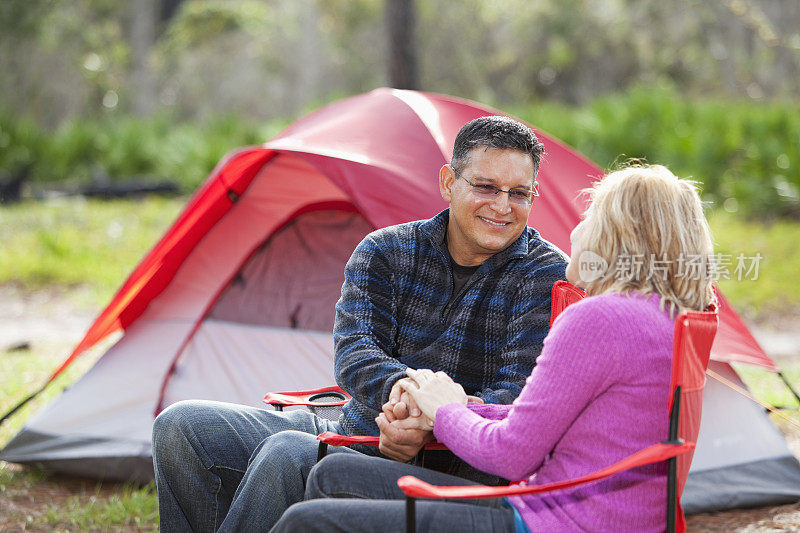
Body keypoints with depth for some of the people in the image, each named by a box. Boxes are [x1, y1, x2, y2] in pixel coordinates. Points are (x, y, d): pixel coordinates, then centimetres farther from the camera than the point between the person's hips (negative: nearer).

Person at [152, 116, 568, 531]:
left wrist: (435, 426, -34)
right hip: (348, 433, 6)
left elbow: (519, 395, -15)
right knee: (183, 425, -7)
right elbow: (353, 351, -8)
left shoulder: (548, 277, -5)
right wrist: (398, 385, -33)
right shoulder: (384, 252, 6)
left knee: (289, 454, -32)